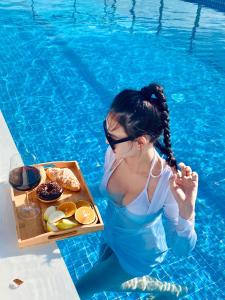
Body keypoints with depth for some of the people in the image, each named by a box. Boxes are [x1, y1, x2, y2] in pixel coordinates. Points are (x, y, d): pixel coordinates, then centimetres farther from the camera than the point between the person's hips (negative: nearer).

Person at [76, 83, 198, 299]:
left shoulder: (168, 182, -39)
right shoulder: (114, 153, -23)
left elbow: (182, 249, -31)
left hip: (139, 254, -6)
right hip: (111, 236, 6)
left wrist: (187, 209, -47)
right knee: (106, 282, 32)